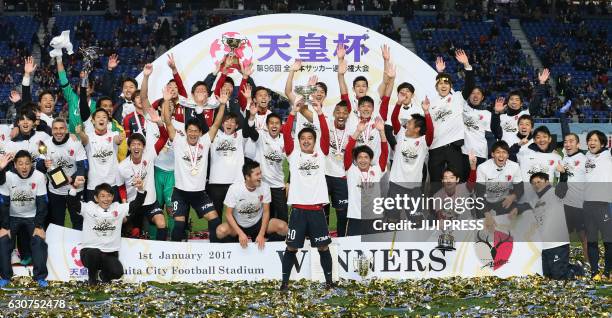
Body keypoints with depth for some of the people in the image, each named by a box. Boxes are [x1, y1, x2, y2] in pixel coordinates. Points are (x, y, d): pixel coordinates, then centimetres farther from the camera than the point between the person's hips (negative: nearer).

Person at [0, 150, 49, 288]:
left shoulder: (39, 177, -22)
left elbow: (42, 203, -15)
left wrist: (39, 226, -19)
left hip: (32, 216, 0)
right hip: (13, 216, 1)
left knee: (39, 240, -18)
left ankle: (40, 276, -7)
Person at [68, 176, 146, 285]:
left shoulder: (118, 208, 6)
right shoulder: (89, 207, 0)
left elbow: (137, 204, -3)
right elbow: (72, 204, -13)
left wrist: (140, 189, -23)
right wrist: (75, 187, -32)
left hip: (110, 253, 2)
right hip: (90, 251, -2)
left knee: (117, 272, -24)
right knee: (95, 254, -38)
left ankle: (104, 274, 17)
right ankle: (92, 274, -1)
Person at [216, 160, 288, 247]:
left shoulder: (264, 187, -15)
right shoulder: (234, 188, -20)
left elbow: (266, 212, -9)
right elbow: (229, 214, -16)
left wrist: (261, 235, -20)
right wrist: (240, 233, -28)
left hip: (258, 223, 1)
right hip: (239, 225, -1)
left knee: (283, 227, -24)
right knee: (221, 231, -32)